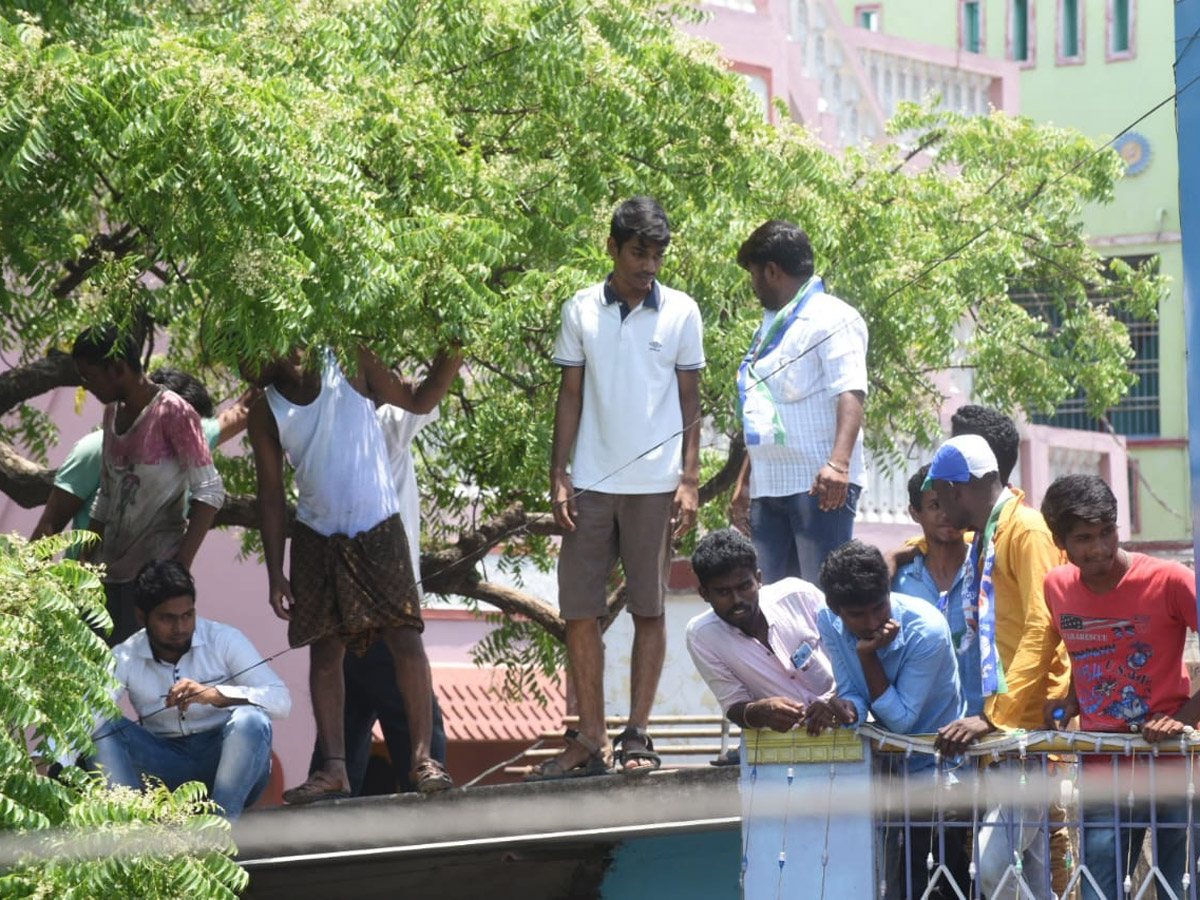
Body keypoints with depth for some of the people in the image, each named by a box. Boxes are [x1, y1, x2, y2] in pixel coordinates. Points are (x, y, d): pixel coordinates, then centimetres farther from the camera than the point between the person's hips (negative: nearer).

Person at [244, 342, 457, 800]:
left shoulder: (351, 367, -6)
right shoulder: (266, 413, -2)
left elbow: (417, 401, 6)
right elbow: (271, 495, 2)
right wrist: (275, 574, 0)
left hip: (379, 530, -2)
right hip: (317, 539, 2)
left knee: (406, 639, -11)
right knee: (325, 650, 0)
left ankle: (422, 757, -8)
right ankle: (334, 768, 2)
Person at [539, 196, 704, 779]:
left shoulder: (681, 312, 3)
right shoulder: (581, 311, 5)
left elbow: (690, 400, 6)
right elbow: (570, 395, 9)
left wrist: (690, 478, -2)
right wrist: (558, 475, 2)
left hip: (655, 484, -1)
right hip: (591, 484, 1)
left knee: (649, 610, 1)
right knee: (579, 610, -1)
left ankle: (637, 736, 6)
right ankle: (590, 738, 6)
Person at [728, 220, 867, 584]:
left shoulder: (832, 318, -5)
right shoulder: (772, 325, 24)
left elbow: (850, 394, -18)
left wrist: (838, 462, -32)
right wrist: (744, 483, 28)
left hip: (819, 484, -9)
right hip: (769, 486, 9)